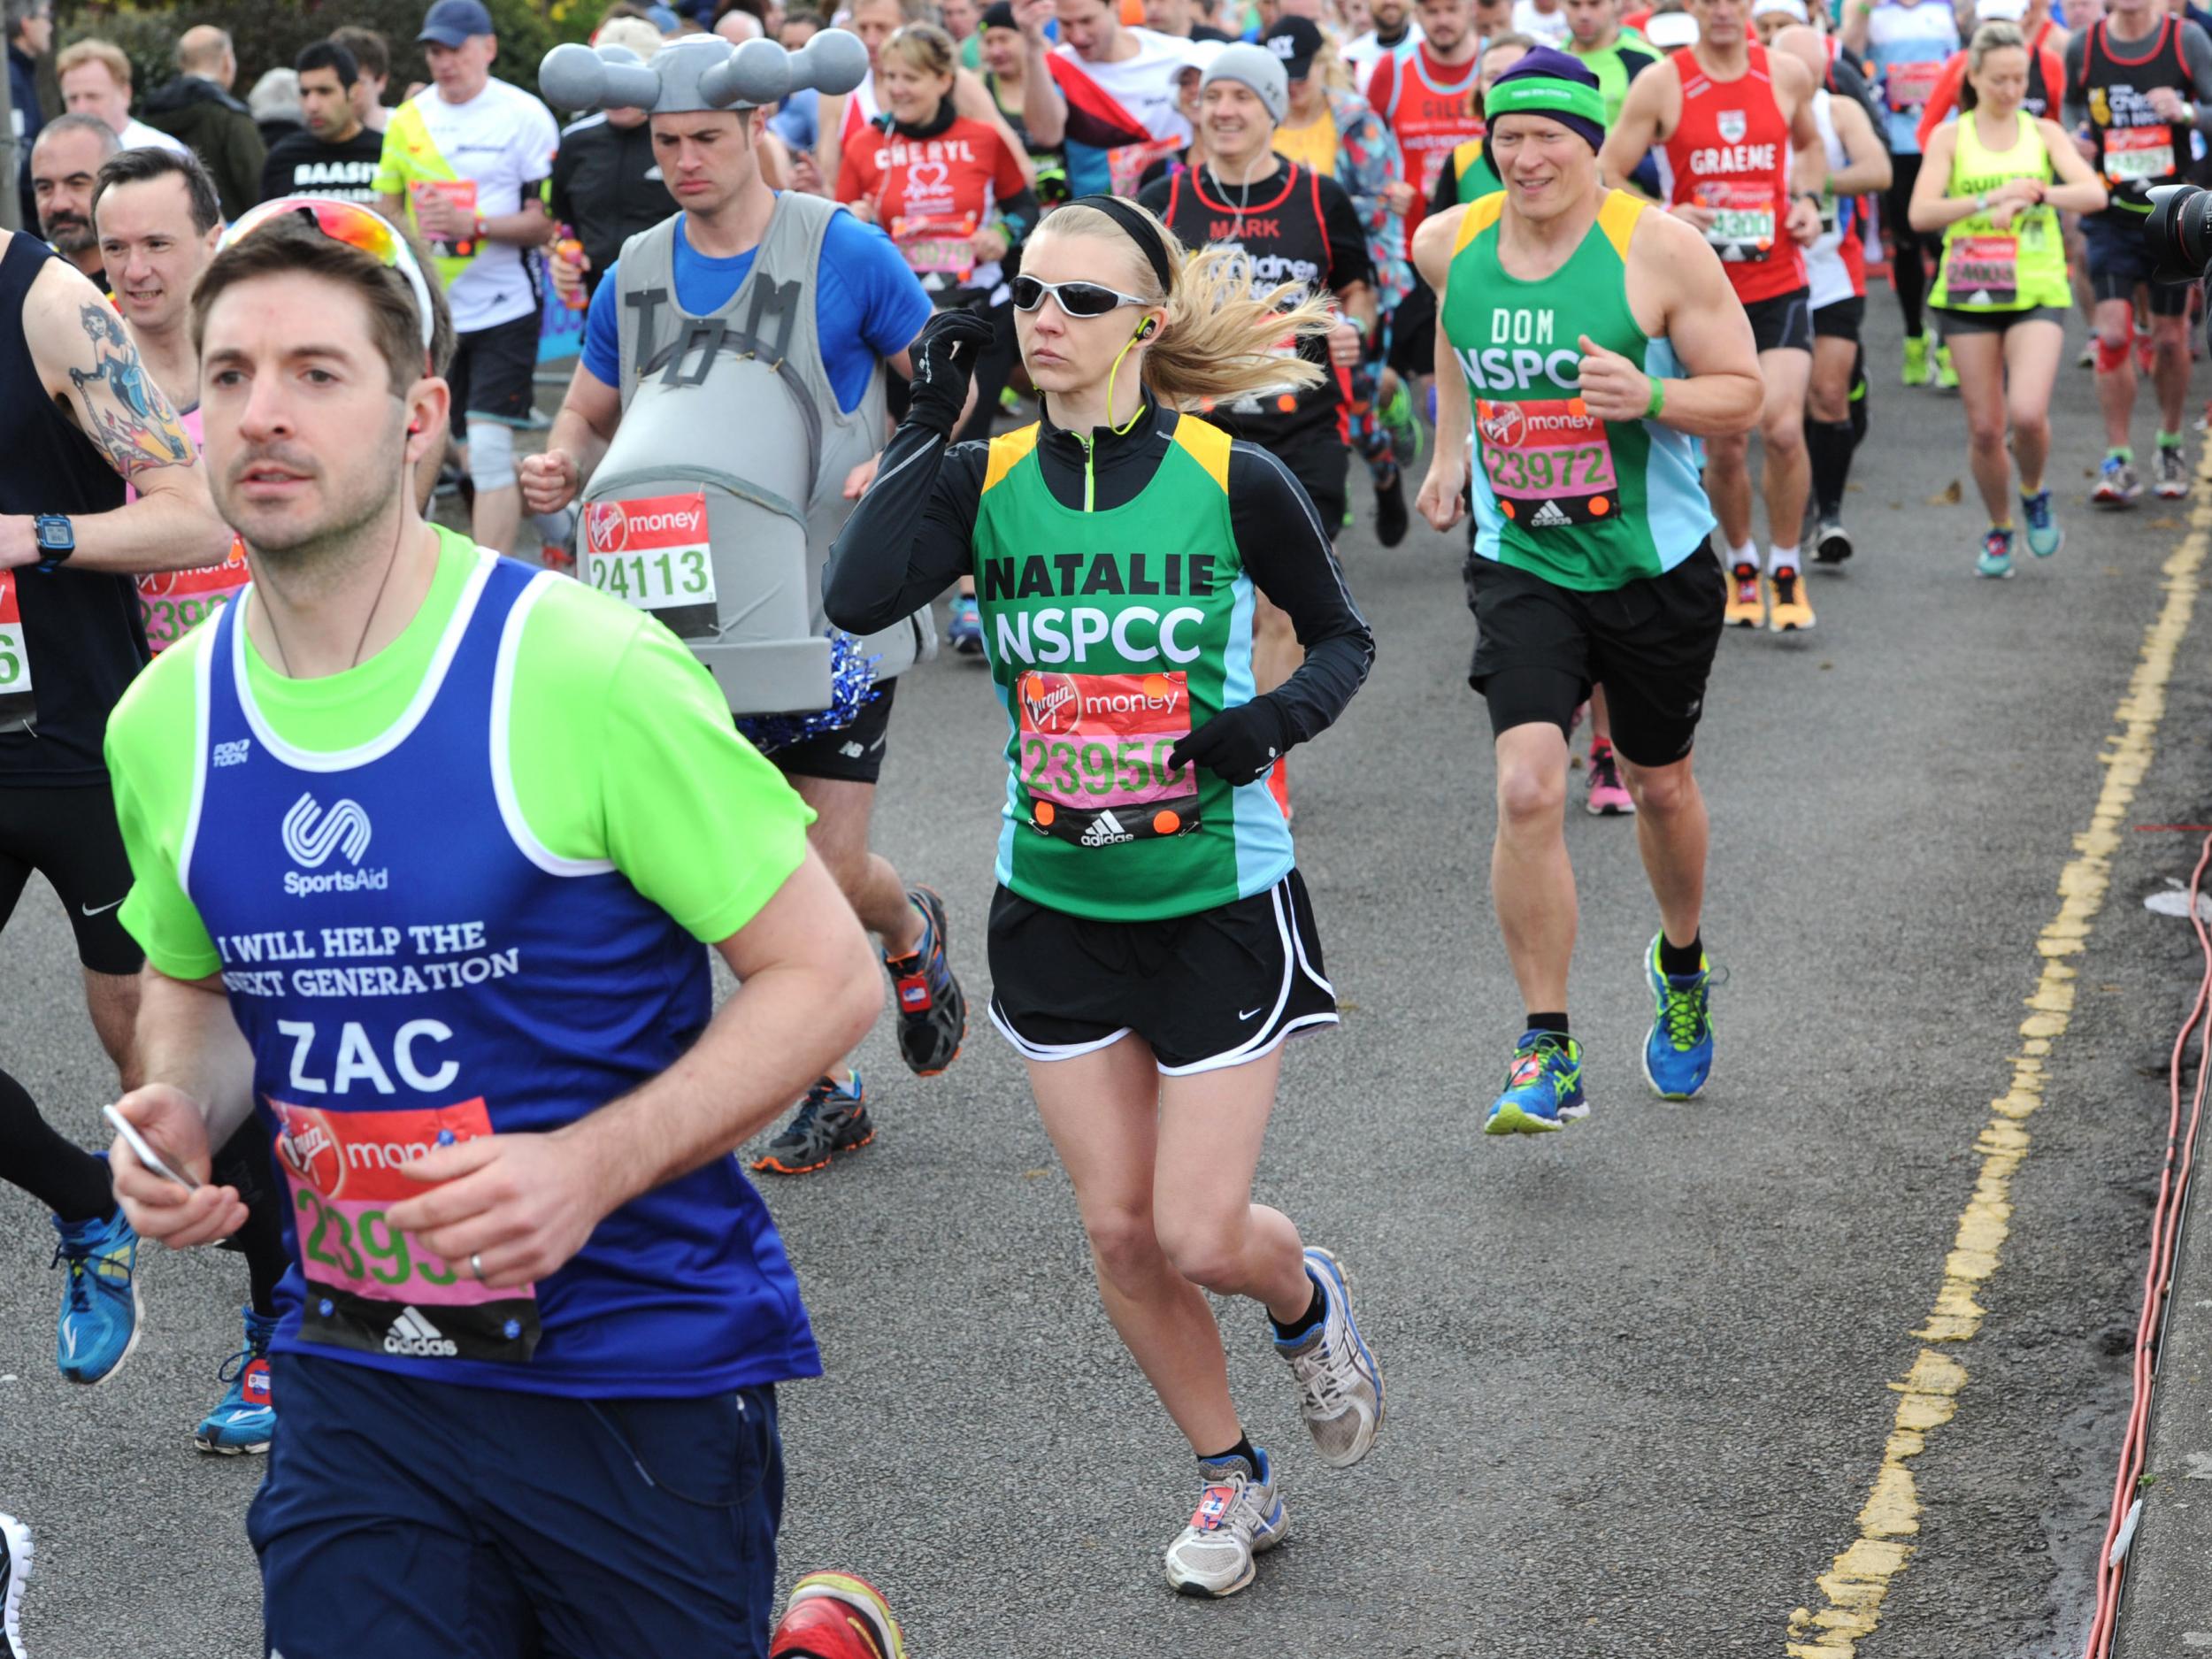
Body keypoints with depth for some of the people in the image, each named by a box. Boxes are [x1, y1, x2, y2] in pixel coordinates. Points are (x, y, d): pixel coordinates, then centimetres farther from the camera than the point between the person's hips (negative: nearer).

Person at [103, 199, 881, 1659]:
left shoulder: (583, 670, -16)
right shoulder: (165, 723, 0)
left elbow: (827, 975, -12)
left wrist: (594, 1166, -24)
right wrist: (183, 1111, -4)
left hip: (646, 1369, -4)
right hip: (356, 1373, 4)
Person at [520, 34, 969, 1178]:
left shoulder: (844, 253, -8)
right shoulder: (634, 273, 5)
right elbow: (589, 414, 17)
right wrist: (563, 467, -5)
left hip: (836, 608, -4)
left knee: (832, 870, -5)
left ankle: (911, 935, 32)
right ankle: (829, 1092, 20)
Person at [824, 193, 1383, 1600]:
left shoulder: (1234, 481, -11)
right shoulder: (987, 482, -5)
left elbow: (1345, 637, 3)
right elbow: (858, 598, -22)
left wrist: (1278, 719, -17)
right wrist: (930, 422, -20)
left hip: (1219, 902, -3)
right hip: (1056, 907, 3)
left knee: (1200, 1235, -3)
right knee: (1119, 1231, 9)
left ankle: (1308, 1302, 34)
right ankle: (1235, 1482, 31)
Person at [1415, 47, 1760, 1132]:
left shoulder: (1659, 248, -14)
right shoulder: (1450, 244, -3)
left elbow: (1744, 395, -9)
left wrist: (1648, 398, -28)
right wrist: (1449, 450, 19)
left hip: (1655, 566, -1)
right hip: (1521, 564, 1)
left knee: (1658, 784, 17)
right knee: (1528, 790, -16)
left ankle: (1681, 967, 48)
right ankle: (1547, 1056, -8)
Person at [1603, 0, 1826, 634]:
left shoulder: (1788, 75, 4)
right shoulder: (1660, 84, -4)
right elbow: (1606, 180, -2)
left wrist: (1808, 200, 7)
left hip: (1779, 282, 1)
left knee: (1783, 427, -15)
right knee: (1724, 448, 4)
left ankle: (1786, 570, 4)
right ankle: (1741, 564, 30)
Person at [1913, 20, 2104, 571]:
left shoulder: (2044, 133, 6)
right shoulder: (1949, 137, 3)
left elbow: (2094, 194, -8)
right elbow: (1921, 214, -10)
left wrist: (2032, 193, -23)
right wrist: (1989, 199, -23)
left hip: (2037, 292, 0)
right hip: (1969, 294, 0)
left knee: (2027, 413, -19)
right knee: (1984, 427, 3)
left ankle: (2034, 494, 13)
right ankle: (1999, 531, 25)